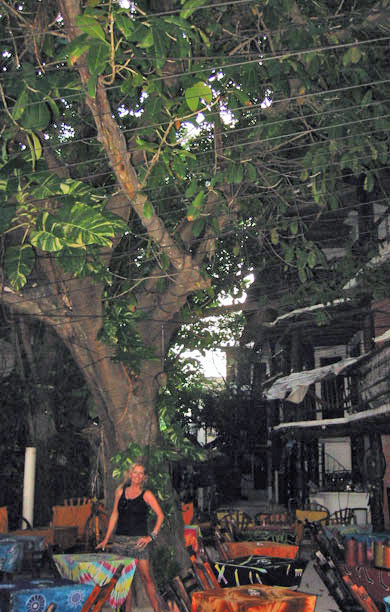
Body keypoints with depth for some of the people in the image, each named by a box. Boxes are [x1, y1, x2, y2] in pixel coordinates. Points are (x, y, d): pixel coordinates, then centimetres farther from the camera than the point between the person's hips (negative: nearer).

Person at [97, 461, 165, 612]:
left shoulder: (146, 494, 0)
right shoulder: (120, 492, 10)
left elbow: (160, 515, -4)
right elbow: (114, 515, 14)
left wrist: (151, 536, -11)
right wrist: (106, 539, 13)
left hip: (138, 540, -4)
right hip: (120, 540, 4)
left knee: (146, 577, -7)